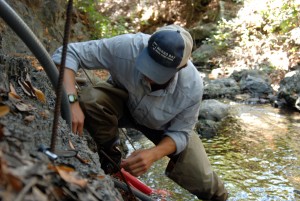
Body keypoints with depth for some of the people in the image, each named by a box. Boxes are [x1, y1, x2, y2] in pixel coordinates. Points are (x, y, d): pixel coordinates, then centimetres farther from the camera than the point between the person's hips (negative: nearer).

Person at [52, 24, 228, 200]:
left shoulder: (192, 87, -33)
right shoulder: (126, 47, -38)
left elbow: (180, 133, -18)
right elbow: (67, 53, -32)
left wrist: (154, 154, -38)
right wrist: (72, 100, -47)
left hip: (163, 125, 0)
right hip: (123, 101, 1)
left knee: (201, 181, -13)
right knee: (89, 101, -33)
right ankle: (110, 159, -5)